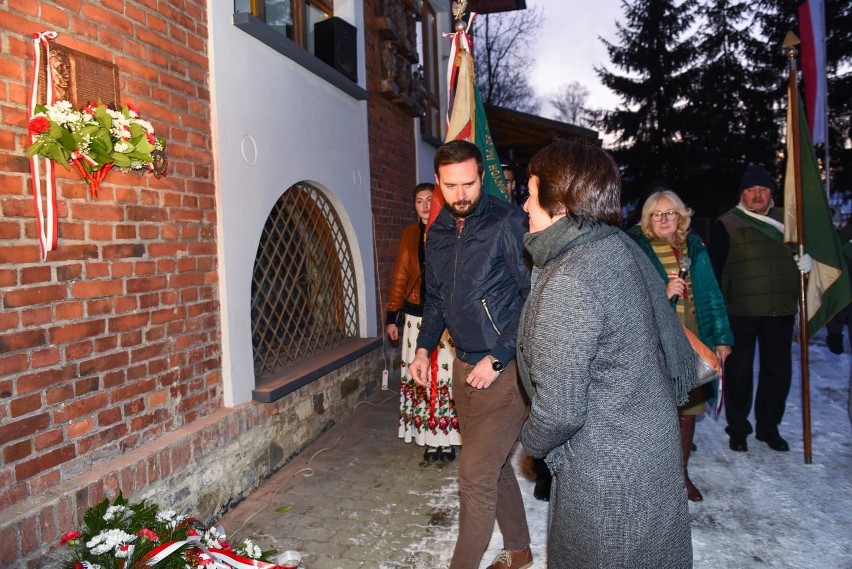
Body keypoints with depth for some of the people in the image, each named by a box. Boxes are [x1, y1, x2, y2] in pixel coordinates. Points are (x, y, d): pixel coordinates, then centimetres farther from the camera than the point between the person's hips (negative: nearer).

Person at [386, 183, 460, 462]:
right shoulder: (410, 234, 8)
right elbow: (400, 276, 11)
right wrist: (392, 316, 8)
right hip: (417, 317, 3)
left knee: (447, 376, 0)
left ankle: (448, 439, 15)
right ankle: (430, 439, 18)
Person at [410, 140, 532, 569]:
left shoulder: (508, 223, -14)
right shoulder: (437, 233, 8)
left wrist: (497, 359, -16)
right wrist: (424, 348, 9)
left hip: (505, 368, -7)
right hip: (464, 366, 7)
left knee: (475, 474, -3)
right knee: (494, 465, 19)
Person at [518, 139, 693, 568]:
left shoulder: (567, 283, -27)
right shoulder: (624, 248, 0)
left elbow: (560, 411, -25)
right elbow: (679, 354, 7)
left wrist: (532, 441, -5)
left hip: (609, 481, -9)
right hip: (657, 455, 9)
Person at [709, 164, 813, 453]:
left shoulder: (785, 220, 12)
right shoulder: (727, 224, -2)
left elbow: (804, 249, 26)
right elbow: (715, 268, -5)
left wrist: (808, 260, 2)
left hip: (781, 311, 4)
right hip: (740, 312, -4)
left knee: (779, 370, 11)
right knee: (739, 371, 5)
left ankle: (768, 426, 28)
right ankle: (738, 429, 21)